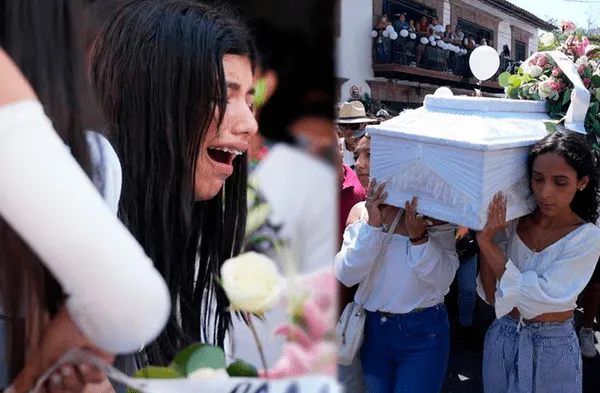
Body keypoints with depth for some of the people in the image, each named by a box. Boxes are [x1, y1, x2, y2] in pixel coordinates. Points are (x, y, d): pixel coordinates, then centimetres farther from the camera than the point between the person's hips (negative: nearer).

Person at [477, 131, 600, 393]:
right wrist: (485, 236, -20)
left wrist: (487, 243, -24)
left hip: (553, 350, -3)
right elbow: (491, 295, -10)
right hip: (502, 341, 3)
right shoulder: (511, 222, -7)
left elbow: (536, 298, -25)